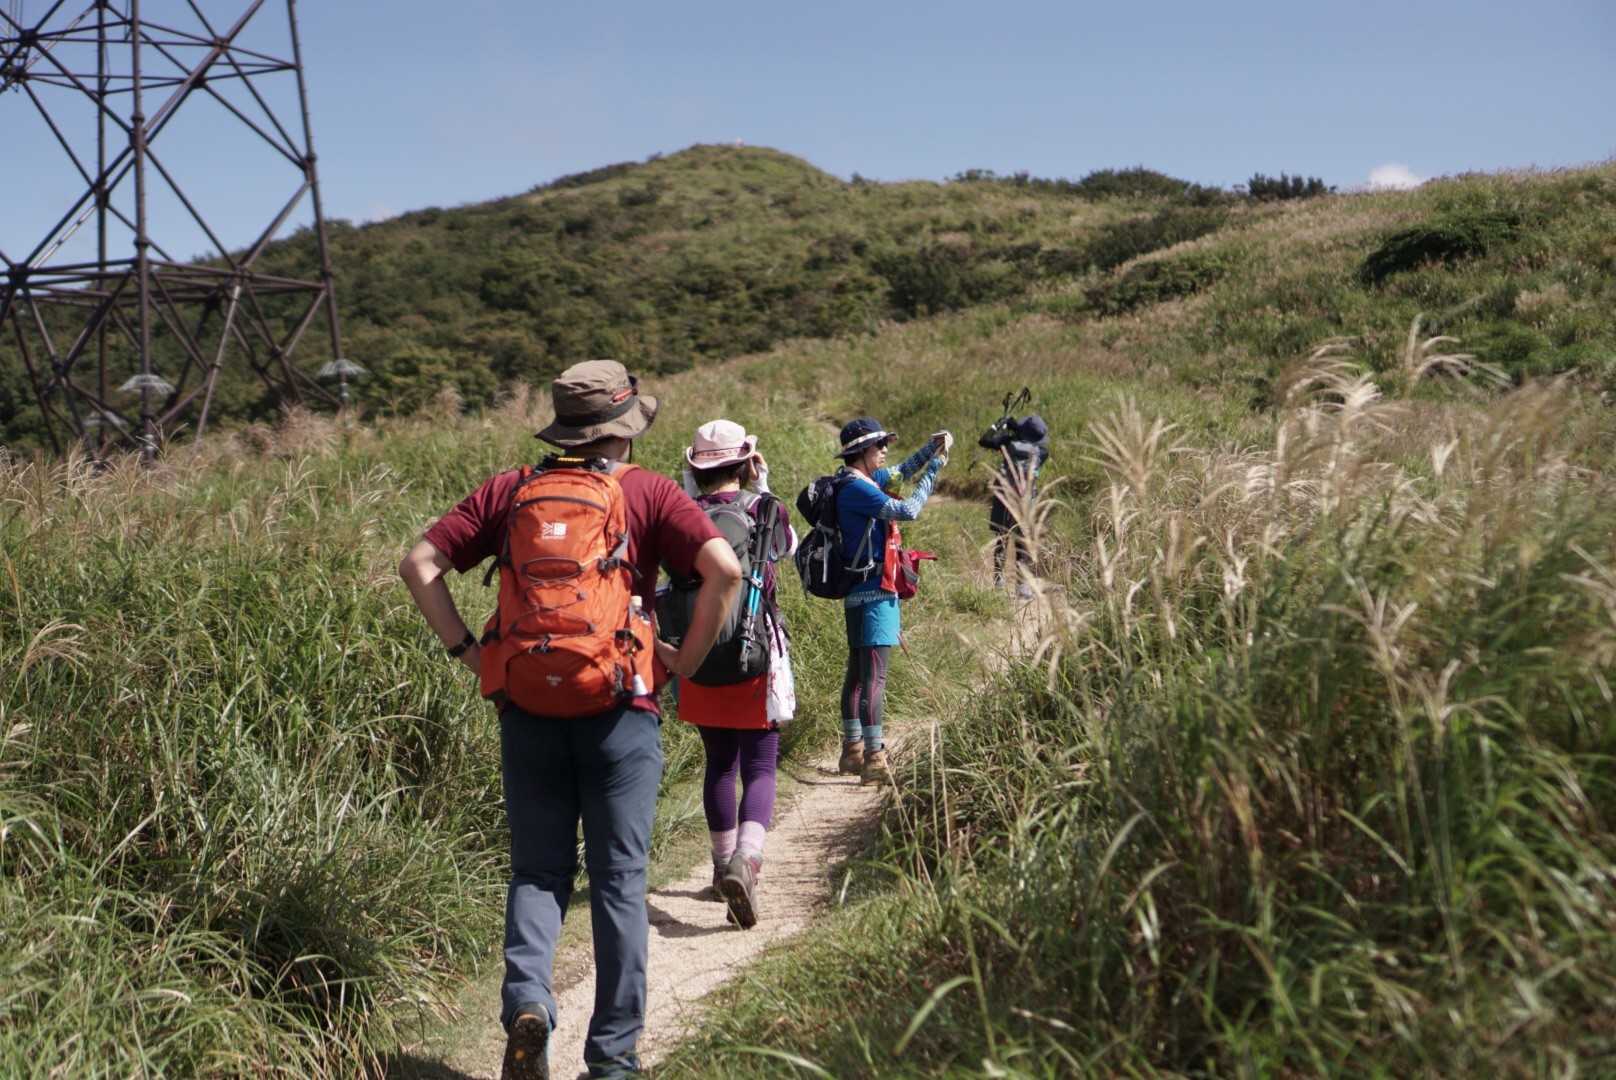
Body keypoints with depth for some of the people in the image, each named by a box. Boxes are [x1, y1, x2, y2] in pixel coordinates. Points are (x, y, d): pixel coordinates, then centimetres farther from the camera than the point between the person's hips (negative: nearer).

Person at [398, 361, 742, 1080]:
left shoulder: (509, 491, 9)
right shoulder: (651, 494, 0)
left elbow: (419, 566, 6)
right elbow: (724, 570, -13)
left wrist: (465, 649, 8)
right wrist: (686, 663, -3)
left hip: (527, 707, 2)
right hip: (621, 710, -2)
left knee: (537, 872, 15)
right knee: (619, 879, 8)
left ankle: (526, 1002, -7)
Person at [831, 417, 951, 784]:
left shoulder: (864, 481, 13)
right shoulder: (856, 488, -17)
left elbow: (902, 471, 26)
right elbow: (908, 510, -20)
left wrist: (933, 447, 10)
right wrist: (935, 468, -11)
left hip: (862, 593, 11)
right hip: (873, 592, -11)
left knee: (857, 673, 15)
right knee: (874, 675, -10)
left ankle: (853, 752, 23)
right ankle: (874, 760, -10)